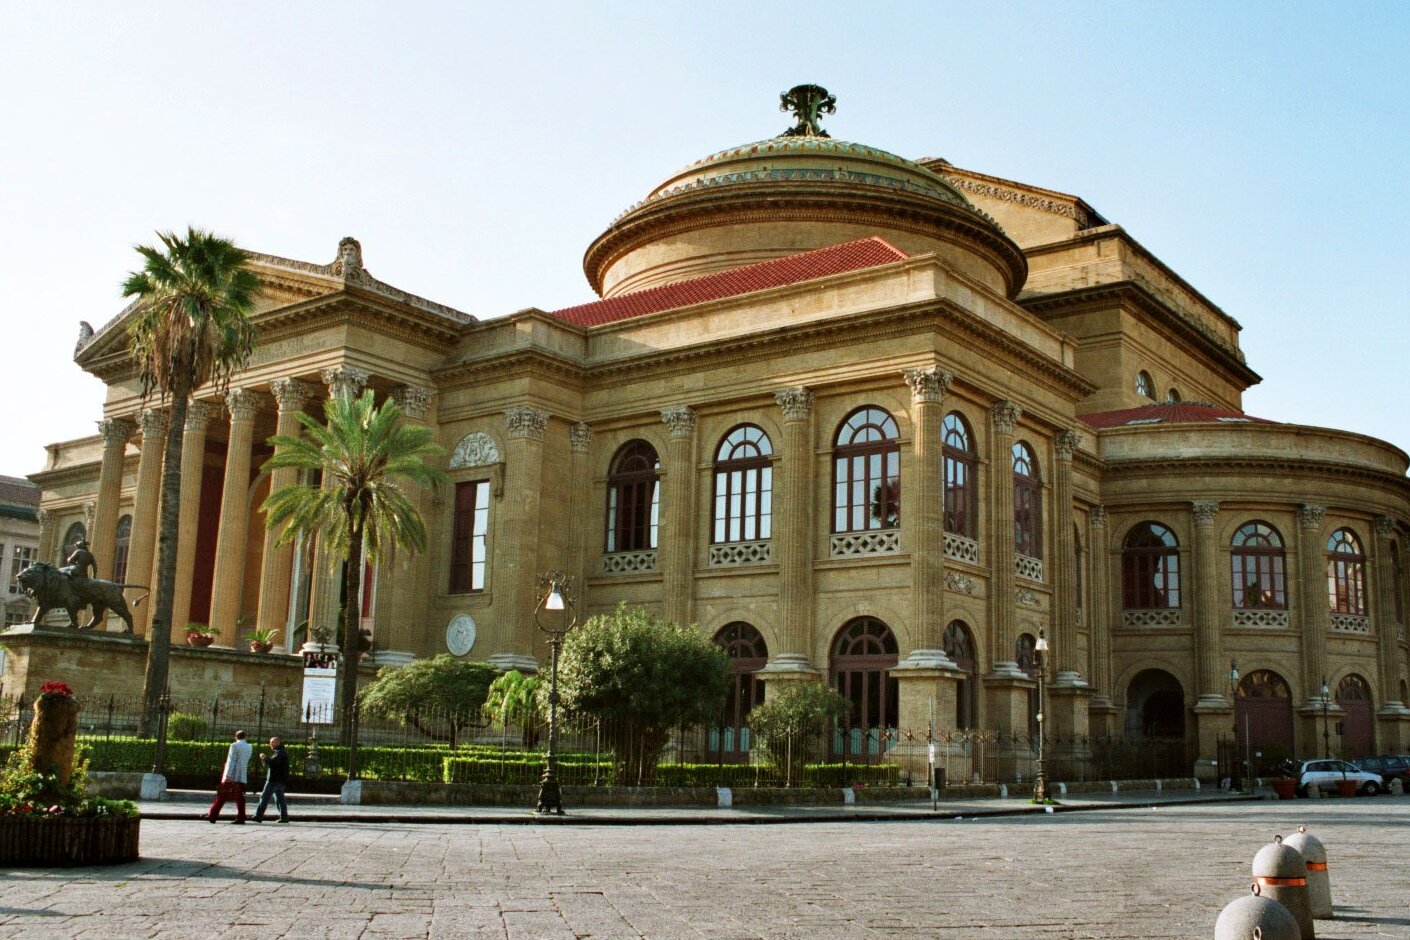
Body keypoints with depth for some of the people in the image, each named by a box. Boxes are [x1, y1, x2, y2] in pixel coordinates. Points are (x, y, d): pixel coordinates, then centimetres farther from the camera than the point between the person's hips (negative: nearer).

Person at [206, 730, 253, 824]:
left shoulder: (234, 746, -6)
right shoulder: (249, 748, 11)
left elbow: (231, 761, -14)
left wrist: (227, 775, -19)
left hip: (232, 776, -5)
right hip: (242, 777, 5)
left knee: (222, 796, 1)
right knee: (239, 797, 5)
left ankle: (212, 816, 2)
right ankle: (240, 818, -2)